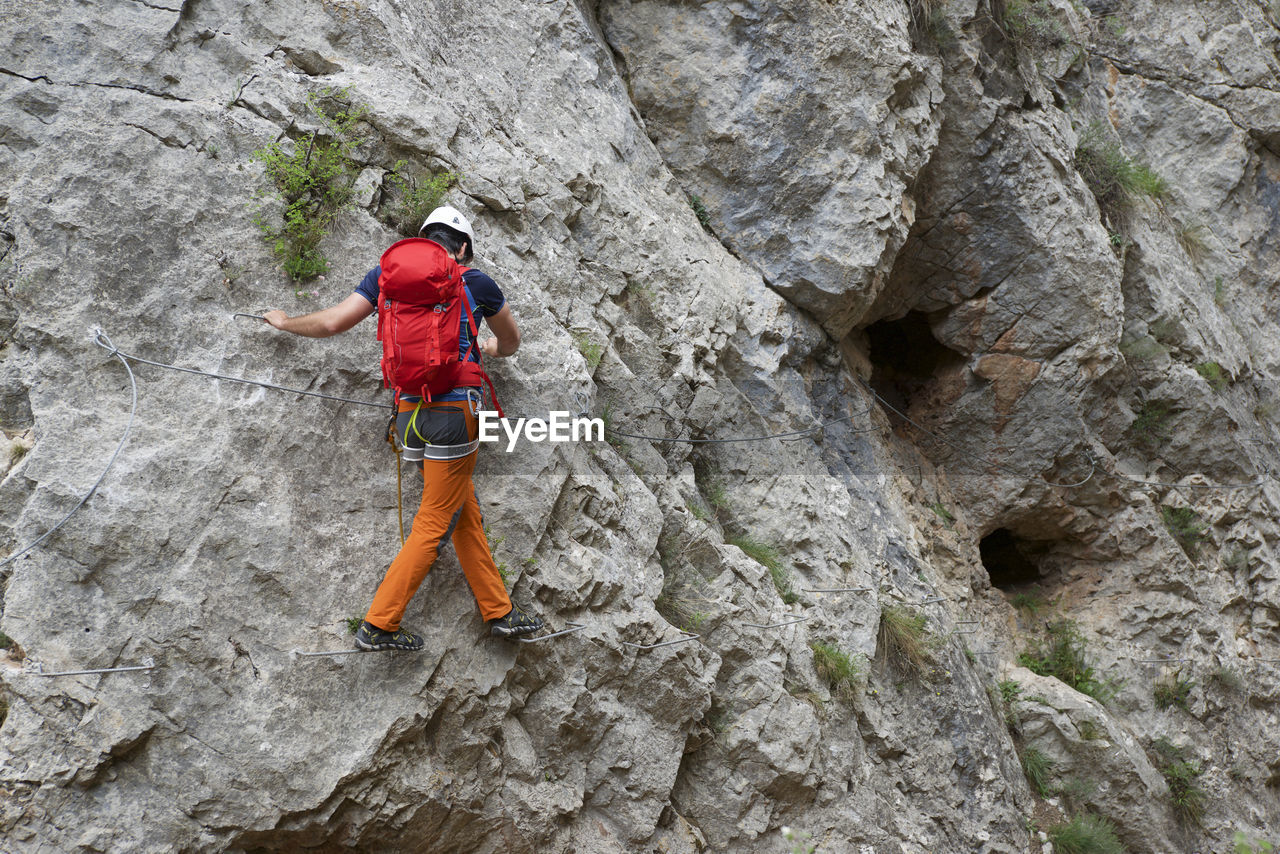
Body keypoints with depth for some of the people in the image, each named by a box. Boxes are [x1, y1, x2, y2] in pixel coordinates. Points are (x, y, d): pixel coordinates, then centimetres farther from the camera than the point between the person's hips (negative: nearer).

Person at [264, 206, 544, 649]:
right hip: (453, 412, -5)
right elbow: (511, 341, 17)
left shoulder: (389, 274, 7)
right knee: (434, 527, 4)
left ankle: (500, 612, 22)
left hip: (409, 412, 5)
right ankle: (378, 625, 6)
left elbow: (331, 323, 4)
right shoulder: (476, 283, 1)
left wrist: (283, 321, 23)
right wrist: (487, 350, 40)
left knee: (467, 516, 15)